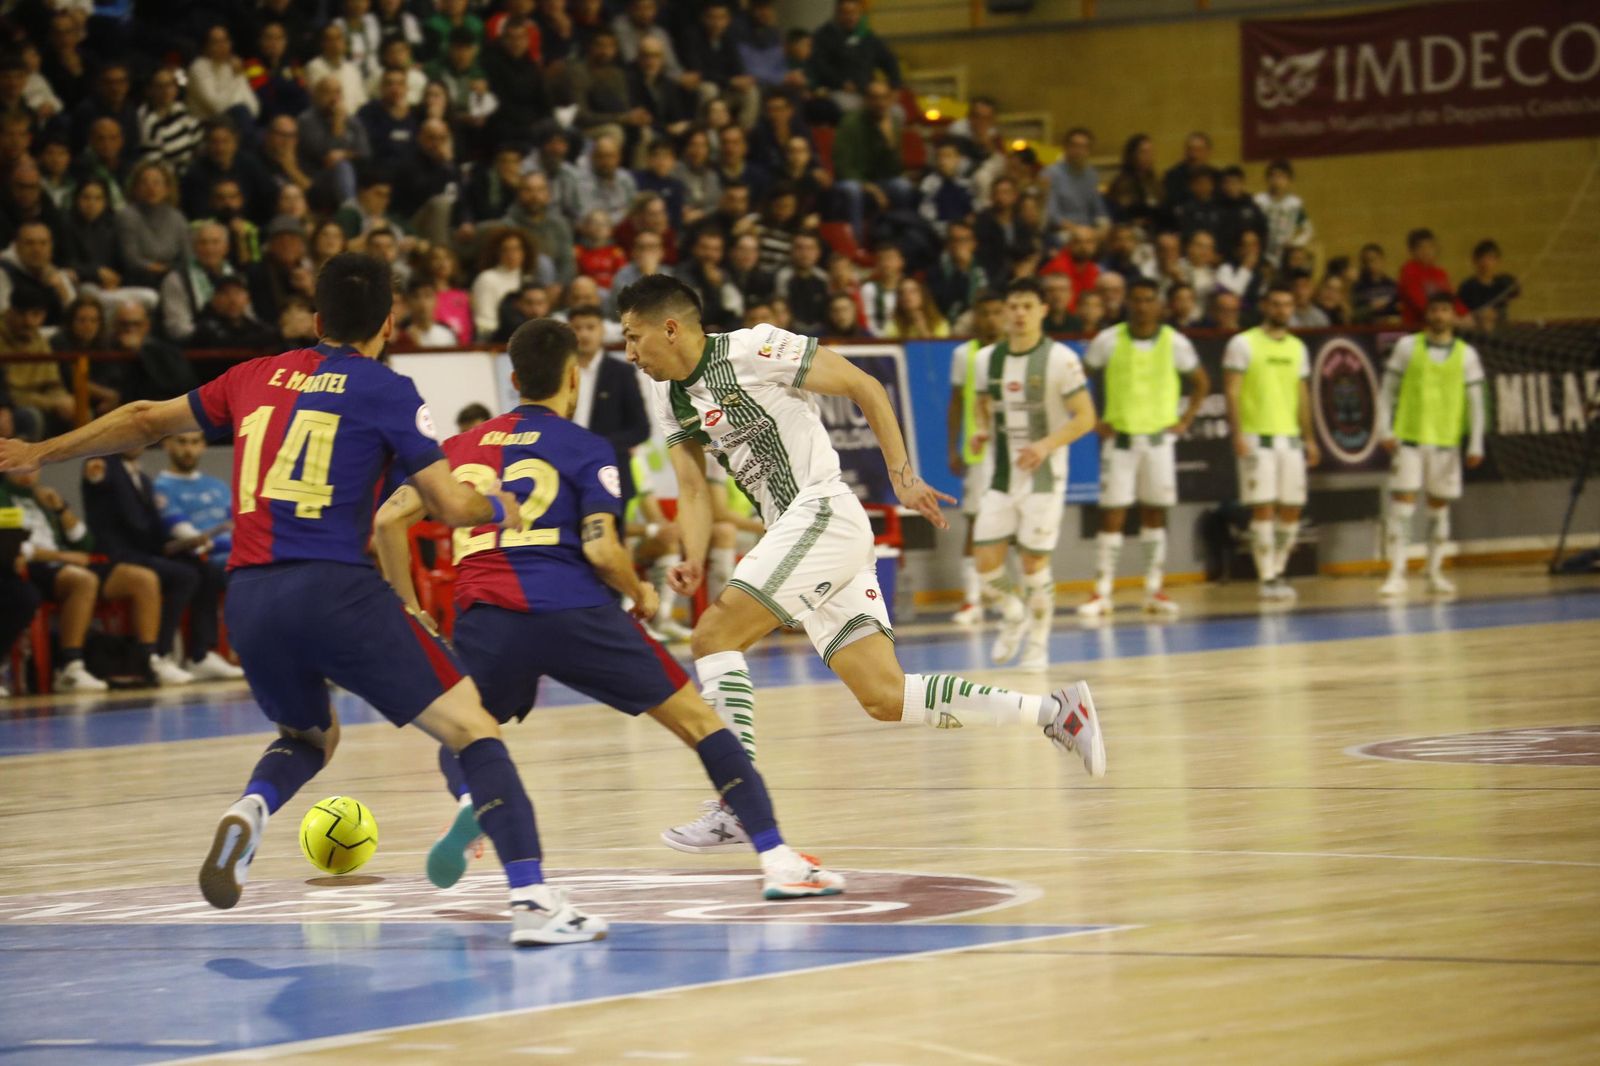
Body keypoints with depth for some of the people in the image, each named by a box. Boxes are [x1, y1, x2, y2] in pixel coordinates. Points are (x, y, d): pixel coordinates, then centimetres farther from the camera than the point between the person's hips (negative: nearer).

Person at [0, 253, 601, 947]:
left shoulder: (258, 378, 18)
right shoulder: (385, 391, 4)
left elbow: (147, 421, 29)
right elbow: (451, 506, 1)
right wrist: (501, 509, 24)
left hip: (250, 601, 5)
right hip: (335, 590, -5)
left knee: (310, 735, 32)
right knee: (475, 731, 0)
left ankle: (247, 814, 0)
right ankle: (531, 900, -17)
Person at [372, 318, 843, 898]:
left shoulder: (463, 446, 22)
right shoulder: (587, 449, 9)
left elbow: (389, 519, 13)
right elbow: (601, 548, -4)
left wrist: (408, 609, 20)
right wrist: (642, 595, 14)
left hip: (484, 619, 3)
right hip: (572, 612, -3)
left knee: (457, 738, 27)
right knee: (698, 720, 8)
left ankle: (470, 803, -10)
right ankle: (779, 861, -2)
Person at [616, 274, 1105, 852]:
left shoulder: (754, 350, -10)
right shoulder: (672, 399, 14)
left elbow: (864, 387, -6)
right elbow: (693, 490, 12)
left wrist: (903, 477, -8)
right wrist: (694, 561, -8)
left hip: (823, 514, -8)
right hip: (790, 530, 8)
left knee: (713, 636, -15)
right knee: (885, 698, 2)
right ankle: (1052, 711, 7)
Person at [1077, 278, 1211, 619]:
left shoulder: (1174, 343, -2)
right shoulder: (1109, 341, -5)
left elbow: (1201, 382, 11)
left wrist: (1185, 420, 1)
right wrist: (1093, 421, -2)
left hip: (1159, 438, 1)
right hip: (1119, 438, -1)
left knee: (1155, 514, 6)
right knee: (1112, 514, -4)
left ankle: (1154, 590, 13)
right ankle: (1102, 593, 0)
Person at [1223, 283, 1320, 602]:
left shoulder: (1297, 347, 14)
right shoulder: (1243, 343, -4)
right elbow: (1232, 390, -7)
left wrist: (1309, 438, 14)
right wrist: (1237, 434, -15)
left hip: (1290, 436, 6)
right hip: (1257, 437, -6)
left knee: (1292, 510, 5)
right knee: (1263, 508, -8)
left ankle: (1278, 571, 18)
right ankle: (1267, 579, -5)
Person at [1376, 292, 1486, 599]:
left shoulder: (1466, 354, 5)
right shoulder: (1407, 346, 3)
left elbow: (1475, 402, 5)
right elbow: (1388, 391, 4)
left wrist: (1476, 446, -1)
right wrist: (1385, 431, -5)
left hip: (1446, 441, 2)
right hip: (1408, 438, -2)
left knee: (1439, 505, 8)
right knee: (1402, 501, -8)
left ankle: (1435, 572, 18)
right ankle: (1396, 574, -8)